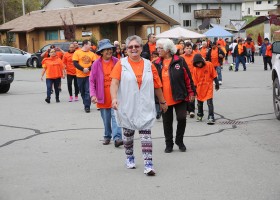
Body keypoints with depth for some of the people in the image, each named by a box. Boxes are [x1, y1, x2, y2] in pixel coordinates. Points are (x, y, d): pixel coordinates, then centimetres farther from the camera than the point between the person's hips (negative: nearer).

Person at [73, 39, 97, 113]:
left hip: (89, 75, 0)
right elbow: (75, 63, -7)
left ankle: (87, 106, -7)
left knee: (88, 91, -8)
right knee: (82, 91, 10)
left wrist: (88, 69, -17)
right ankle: (86, 104, 26)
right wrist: (83, 69, -18)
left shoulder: (92, 54, 6)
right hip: (80, 75, 0)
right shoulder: (77, 52, 0)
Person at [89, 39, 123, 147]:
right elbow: (92, 80, -1)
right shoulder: (96, 64, -3)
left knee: (116, 116, -12)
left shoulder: (117, 62, -3)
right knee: (106, 119, 13)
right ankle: (107, 136, 29)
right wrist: (93, 95, -11)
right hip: (103, 97, 1)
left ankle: (117, 137, -17)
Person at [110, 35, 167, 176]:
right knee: (128, 134, 15)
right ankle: (129, 158, 35)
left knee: (146, 135, -5)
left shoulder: (148, 65, 4)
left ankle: (148, 164, -7)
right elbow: (114, 82, -13)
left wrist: (162, 102, 17)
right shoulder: (121, 64, -2)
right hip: (127, 106, -1)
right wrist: (114, 98, -28)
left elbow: (157, 85, 11)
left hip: (145, 107, 1)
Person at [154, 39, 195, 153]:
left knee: (181, 118, -5)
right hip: (164, 99, 2)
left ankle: (179, 141, 18)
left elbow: (188, 77, 0)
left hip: (179, 97, -2)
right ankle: (169, 144, 23)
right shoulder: (156, 64, 4)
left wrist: (191, 92, -1)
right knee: (167, 122, 9)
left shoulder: (179, 61, -3)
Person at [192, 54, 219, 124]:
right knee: (199, 102, 15)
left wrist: (217, 83, 1)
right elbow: (195, 81, -1)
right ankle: (200, 115, 35)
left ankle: (211, 117, -9)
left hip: (208, 86, -3)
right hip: (200, 87, 3)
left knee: (210, 102, -10)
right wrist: (194, 90, 1)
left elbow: (214, 75, -2)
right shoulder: (195, 69, -8)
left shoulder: (209, 65, -12)